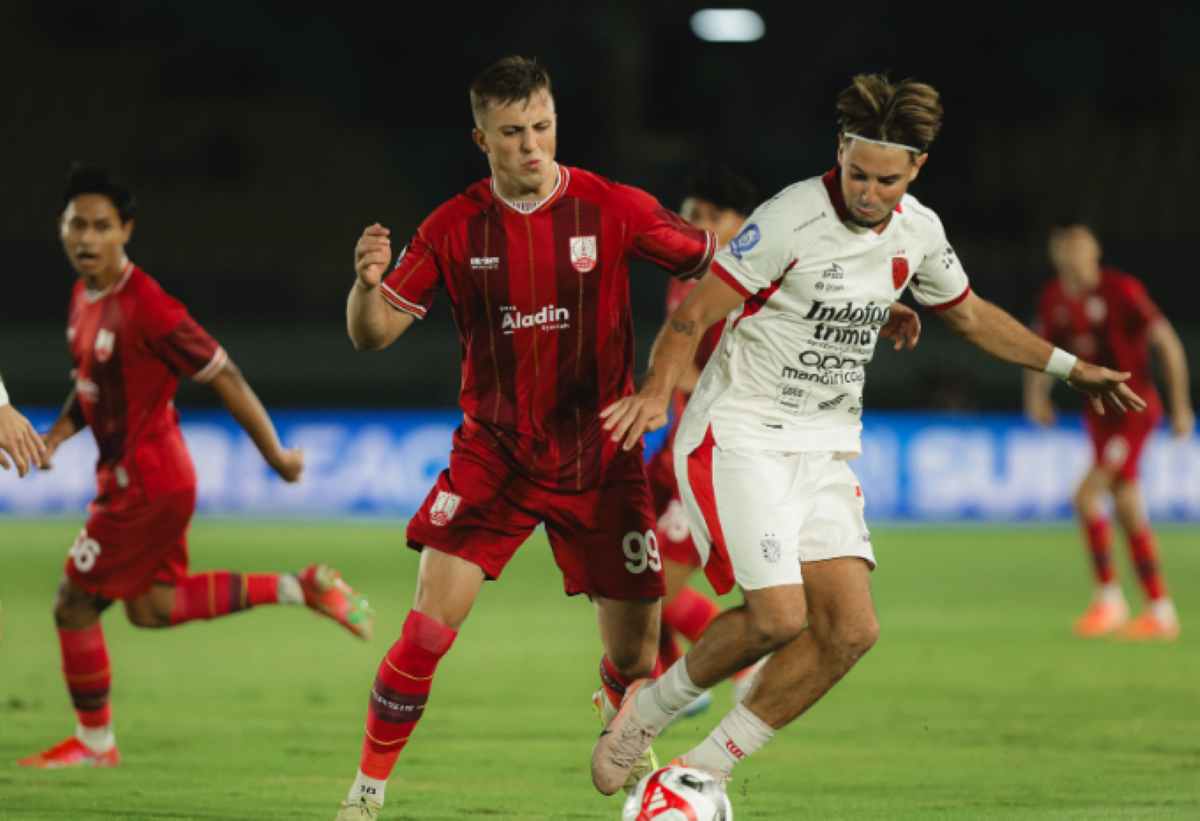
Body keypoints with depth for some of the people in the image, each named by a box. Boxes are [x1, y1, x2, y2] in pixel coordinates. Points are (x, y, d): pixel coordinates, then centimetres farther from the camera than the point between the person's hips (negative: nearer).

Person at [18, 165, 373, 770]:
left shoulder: (145, 308, -23)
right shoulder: (84, 297, 5)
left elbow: (222, 376, -18)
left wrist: (276, 456, -11)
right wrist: (57, 435, 2)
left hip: (143, 485, -9)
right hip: (127, 476, 9)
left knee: (74, 606, 0)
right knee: (153, 608, 17)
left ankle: (93, 743, 16)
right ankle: (301, 588, 20)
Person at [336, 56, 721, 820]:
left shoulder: (615, 210, -8)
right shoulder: (454, 228, -5)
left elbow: (713, 264, 4)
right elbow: (373, 335, -5)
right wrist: (367, 284, -26)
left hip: (601, 461, 0)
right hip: (493, 454, 0)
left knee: (636, 653, 4)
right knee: (429, 627, -16)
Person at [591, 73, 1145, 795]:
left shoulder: (918, 231, 3)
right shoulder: (791, 219, -17)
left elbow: (969, 313, 22)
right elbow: (695, 315, -15)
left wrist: (1069, 367, 20)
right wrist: (657, 393, -30)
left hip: (825, 450, 7)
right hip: (740, 436, -6)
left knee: (851, 630, -7)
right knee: (778, 616, -21)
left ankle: (707, 767, 5)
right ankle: (649, 707, 6)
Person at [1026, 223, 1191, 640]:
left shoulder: (1121, 291, -16)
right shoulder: (1053, 298, 3)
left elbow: (1168, 344, -12)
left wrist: (1181, 406, -11)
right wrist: (1037, 393, -1)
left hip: (1133, 407, -7)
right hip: (1099, 410, 7)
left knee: (1087, 496, -18)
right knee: (1127, 509, 9)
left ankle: (1108, 596, -7)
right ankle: (1161, 610, 16)